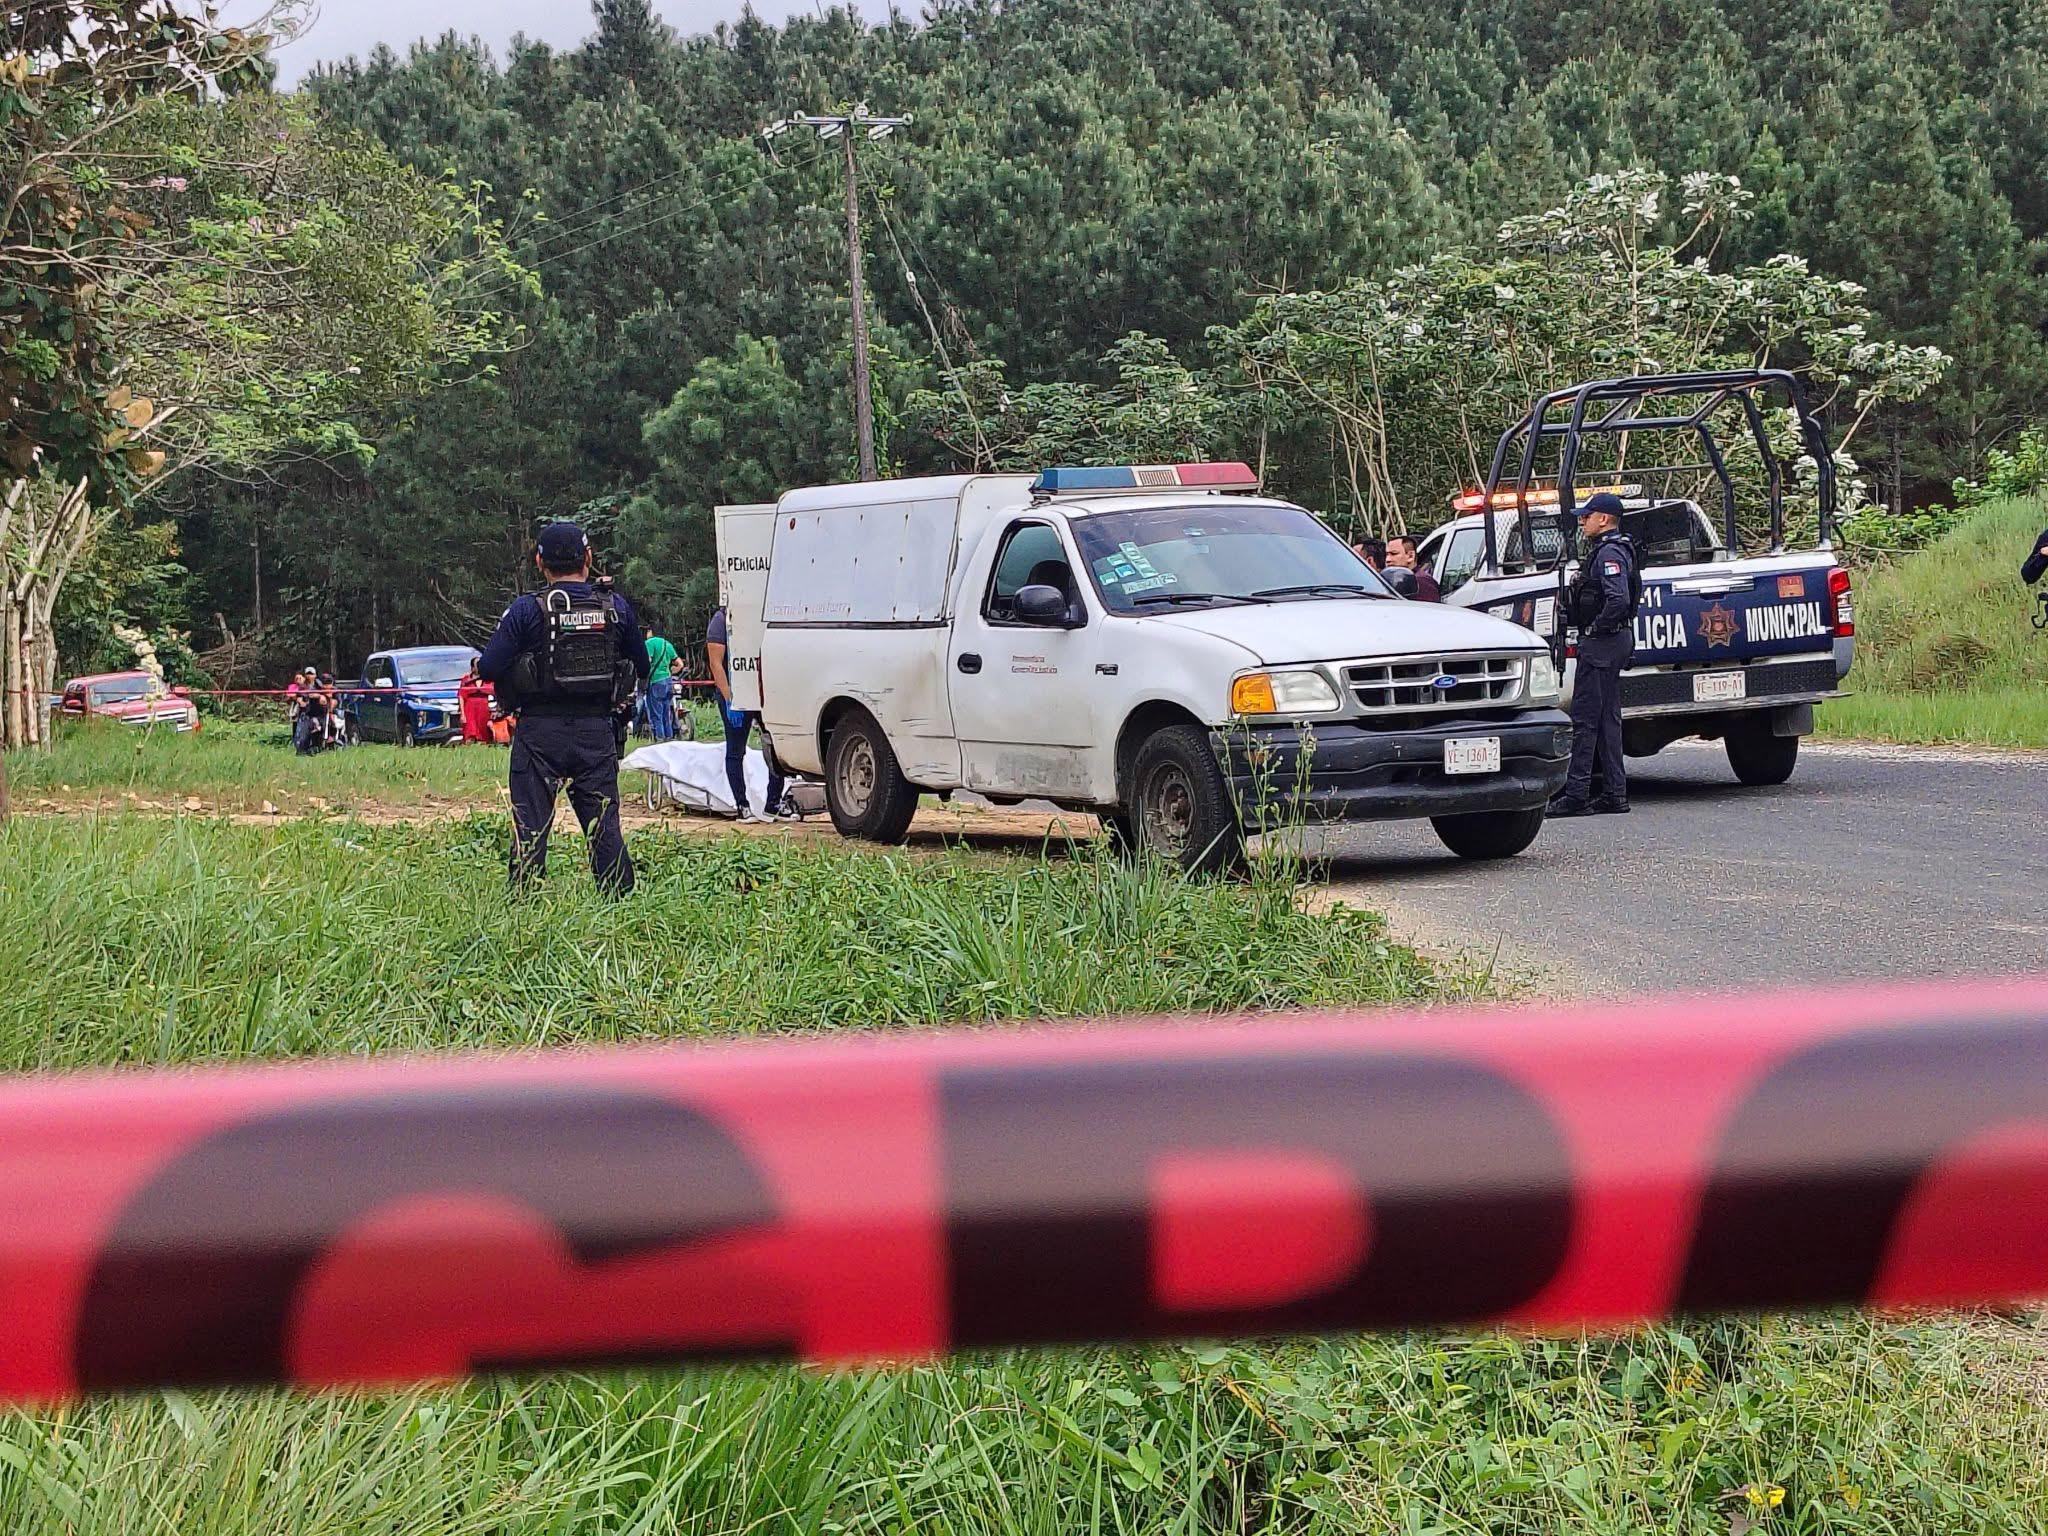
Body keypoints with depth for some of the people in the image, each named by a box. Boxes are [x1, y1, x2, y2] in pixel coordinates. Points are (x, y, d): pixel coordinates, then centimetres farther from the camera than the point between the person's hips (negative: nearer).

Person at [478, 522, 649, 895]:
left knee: (530, 826, 4)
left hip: (541, 733, -2)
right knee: (603, 825, 11)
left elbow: (488, 669, -11)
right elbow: (642, 668, 11)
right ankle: (619, 900, 12)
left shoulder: (527, 609, -9)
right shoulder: (617, 608, 1)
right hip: (597, 732, 3)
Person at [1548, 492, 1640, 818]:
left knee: (1584, 718, -9)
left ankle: (1576, 794, -10)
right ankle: (1614, 794, 13)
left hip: (1601, 643, -11)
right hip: (1614, 642, 11)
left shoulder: (1609, 553, -15)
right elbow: (1623, 597, 25)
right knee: (1607, 719, 12)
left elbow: (1619, 600, -28)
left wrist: (1596, 629, -17)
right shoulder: (1607, 550, 17)